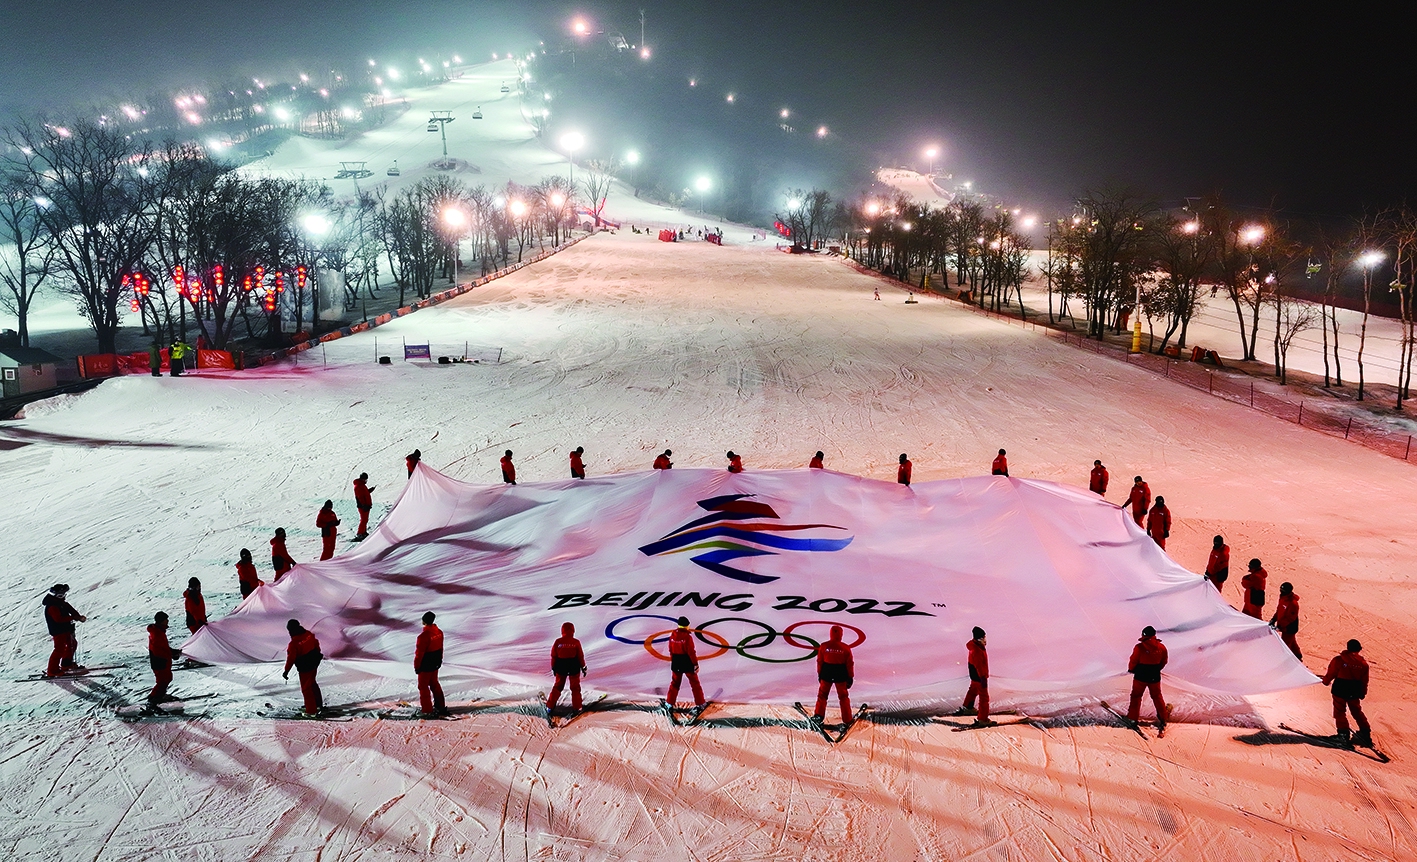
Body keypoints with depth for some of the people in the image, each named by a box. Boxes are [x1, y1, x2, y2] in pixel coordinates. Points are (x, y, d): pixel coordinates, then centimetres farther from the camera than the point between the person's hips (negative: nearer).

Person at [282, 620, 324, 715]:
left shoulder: (293, 643, -25)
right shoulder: (309, 635, -7)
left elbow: (291, 658, -21)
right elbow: (317, 645, 8)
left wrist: (286, 671, -11)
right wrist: (317, 655, 27)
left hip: (304, 668, -7)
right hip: (314, 663, 7)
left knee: (306, 688, 6)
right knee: (312, 683, 26)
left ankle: (311, 710, 11)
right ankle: (318, 704, 40)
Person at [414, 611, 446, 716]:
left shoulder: (424, 635, -27)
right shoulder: (439, 632, -2)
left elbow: (419, 652, -19)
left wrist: (416, 666, -8)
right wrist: (439, 660, 22)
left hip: (425, 665, -7)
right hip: (435, 664, 7)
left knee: (423, 686, 6)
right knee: (434, 684, 22)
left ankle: (427, 710, 10)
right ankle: (440, 706, 30)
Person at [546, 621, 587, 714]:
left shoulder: (558, 642, -8)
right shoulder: (576, 642, -11)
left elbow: (553, 656, -1)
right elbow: (580, 656, -5)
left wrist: (553, 668, 12)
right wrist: (583, 667, 7)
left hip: (561, 668, 1)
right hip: (574, 667, -1)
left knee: (558, 686, 15)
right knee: (575, 687, 12)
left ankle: (550, 706, 14)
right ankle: (577, 707, 12)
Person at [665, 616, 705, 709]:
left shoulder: (673, 636, -2)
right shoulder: (687, 636, -19)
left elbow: (671, 650, 8)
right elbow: (691, 652, -18)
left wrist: (672, 661, 21)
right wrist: (695, 664, -10)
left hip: (676, 663, 5)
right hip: (687, 663, -5)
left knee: (675, 683, 17)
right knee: (695, 683, 8)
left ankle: (670, 702, 18)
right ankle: (700, 703, 14)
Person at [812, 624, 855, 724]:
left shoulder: (824, 646, -8)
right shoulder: (845, 648, -11)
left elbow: (820, 661, -1)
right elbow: (850, 664, -5)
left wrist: (819, 674, 12)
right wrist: (850, 677, 5)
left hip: (826, 673, 0)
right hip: (841, 675, 0)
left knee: (822, 694, 18)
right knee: (843, 696, 12)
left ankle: (818, 714, 14)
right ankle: (847, 720, 15)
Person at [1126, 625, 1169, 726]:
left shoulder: (1139, 647, -20)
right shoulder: (1161, 647, -6)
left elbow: (1133, 661, -11)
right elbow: (1163, 662, 7)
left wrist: (1131, 669, 10)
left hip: (1141, 676, -3)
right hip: (1155, 677, 3)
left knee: (1136, 696, 14)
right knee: (1157, 696, 21)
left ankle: (1132, 717, 18)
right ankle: (1163, 717, 30)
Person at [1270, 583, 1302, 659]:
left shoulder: (1293, 604, -30)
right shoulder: (1282, 598, -2)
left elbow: (1290, 618, -27)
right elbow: (1278, 611, 11)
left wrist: (1280, 626, -28)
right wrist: (1273, 619, 0)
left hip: (1289, 628, -10)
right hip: (1284, 626, 10)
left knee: (1285, 644, -2)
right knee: (1291, 642, 26)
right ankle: (1298, 657, 45)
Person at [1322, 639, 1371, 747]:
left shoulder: (1338, 660, -10)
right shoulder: (1363, 663, 1)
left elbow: (1331, 673, -2)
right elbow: (1364, 680, 8)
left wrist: (1326, 681, 18)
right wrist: (1363, 693, 20)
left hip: (1340, 689, -4)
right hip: (1355, 691, 4)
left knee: (1340, 711, 5)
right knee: (1357, 711, 18)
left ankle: (1343, 733, -6)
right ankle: (1365, 733, 17)